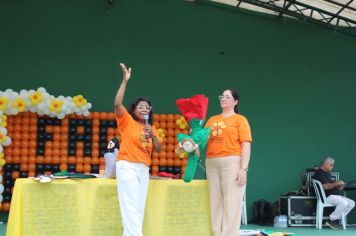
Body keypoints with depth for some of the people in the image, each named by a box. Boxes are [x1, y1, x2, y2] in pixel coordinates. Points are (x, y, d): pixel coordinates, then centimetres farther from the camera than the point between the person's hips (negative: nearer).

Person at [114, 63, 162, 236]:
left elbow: (158, 149, 12)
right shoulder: (127, 121, 0)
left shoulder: (151, 127, 17)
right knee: (131, 206, -11)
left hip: (144, 169, 6)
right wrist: (125, 81, -20)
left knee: (140, 207, 5)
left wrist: (152, 134, -6)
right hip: (127, 166, -6)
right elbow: (117, 104, -16)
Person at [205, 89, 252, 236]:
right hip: (212, 163, 5)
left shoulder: (240, 119, 4)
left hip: (232, 162, -5)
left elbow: (246, 145, -4)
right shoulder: (212, 120, 19)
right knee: (215, 202, 6)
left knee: (231, 202, -6)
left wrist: (243, 168, -13)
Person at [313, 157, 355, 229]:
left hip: (335, 196, 11)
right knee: (344, 203, -31)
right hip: (327, 197, -11)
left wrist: (339, 186, 3)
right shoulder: (319, 173, -10)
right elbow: (325, 187, -21)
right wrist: (336, 183, -18)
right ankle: (332, 220, -14)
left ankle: (337, 219, -3)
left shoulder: (327, 174, 23)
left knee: (352, 203, 1)